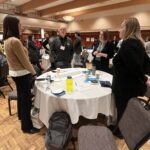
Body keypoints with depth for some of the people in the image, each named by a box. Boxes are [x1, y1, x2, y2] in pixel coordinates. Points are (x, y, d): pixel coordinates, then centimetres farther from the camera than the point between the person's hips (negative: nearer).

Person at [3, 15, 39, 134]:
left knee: (21, 96, 24)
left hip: (14, 72, 10)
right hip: (22, 74, -10)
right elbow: (24, 61, -20)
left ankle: (21, 115, 46)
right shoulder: (15, 41, -22)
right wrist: (33, 72, -6)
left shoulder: (7, 40, 8)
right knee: (26, 99, 0)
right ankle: (27, 126, 15)